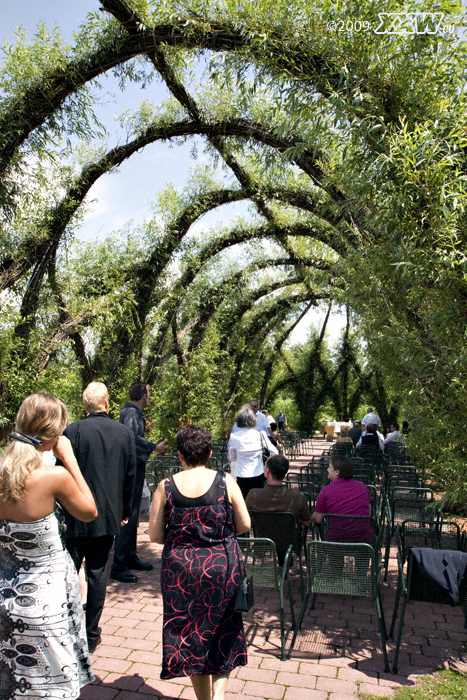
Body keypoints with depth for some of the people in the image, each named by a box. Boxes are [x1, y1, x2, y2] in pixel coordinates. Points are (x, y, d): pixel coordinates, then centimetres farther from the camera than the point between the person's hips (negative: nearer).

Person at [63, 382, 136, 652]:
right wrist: (125, 512, 15)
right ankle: (92, 634, 23)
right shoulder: (126, 433, -2)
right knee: (98, 573, 12)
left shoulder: (72, 431, -13)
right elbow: (130, 477, 4)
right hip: (109, 516, 3)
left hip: (78, 515, -3)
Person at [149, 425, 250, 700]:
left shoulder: (166, 487, -8)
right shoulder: (226, 482, -9)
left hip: (181, 568, 1)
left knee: (190, 635, 19)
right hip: (222, 565, 0)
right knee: (224, 631, 20)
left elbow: (155, 535, -4)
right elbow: (245, 525, -4)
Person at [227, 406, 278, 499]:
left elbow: (232, 458, 6)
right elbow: (275, 452, 2)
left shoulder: (234, 437, -7)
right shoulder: (260, 434, -7)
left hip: (242, 477, -1)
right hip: (259, 475, 1)